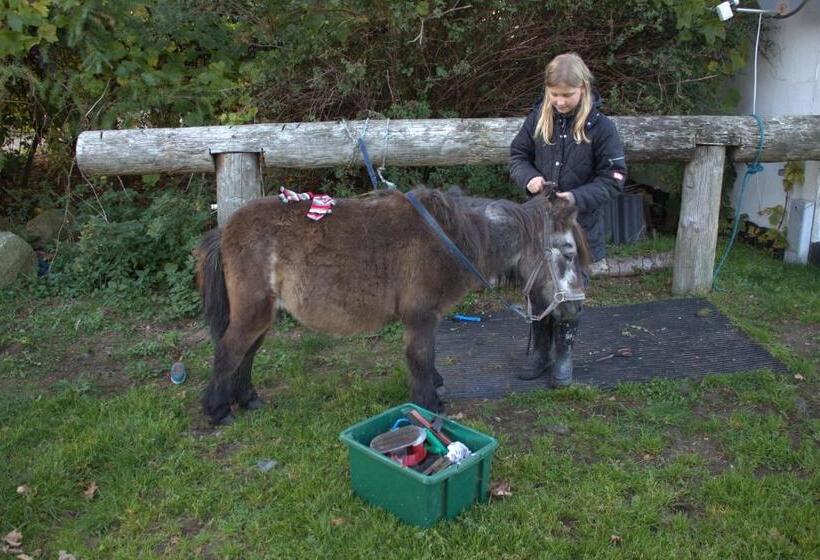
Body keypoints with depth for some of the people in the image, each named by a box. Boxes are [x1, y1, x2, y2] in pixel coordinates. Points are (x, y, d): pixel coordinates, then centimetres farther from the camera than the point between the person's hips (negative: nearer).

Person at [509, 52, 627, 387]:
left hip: (578, 227, -3)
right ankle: (540, 353, 30)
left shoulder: (600, 126, -11)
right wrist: (529, 178, -14)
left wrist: (576, 198, -25)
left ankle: (564, 356, 28)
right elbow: (517, 155, 7)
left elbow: (613, 180, -10)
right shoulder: (539, 118, -2)